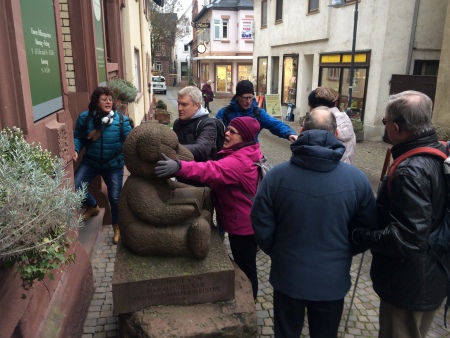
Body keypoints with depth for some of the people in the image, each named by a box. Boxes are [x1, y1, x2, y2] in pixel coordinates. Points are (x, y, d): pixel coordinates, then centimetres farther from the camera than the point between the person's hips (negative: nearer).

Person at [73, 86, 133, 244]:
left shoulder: (121, 120, -10)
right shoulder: (85, 117, -6)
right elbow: (77, 137, 2)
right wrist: (75, 150, -16)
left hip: (114, 164, -1)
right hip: (90, 162, 2)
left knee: (115, 197, 3)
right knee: (74, 186, -10)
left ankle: (117, 228, 28)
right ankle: (93, 206, 25)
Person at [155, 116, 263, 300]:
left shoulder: (241, 161, -30)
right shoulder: (243, 154, 5)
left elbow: (214, 170, -47)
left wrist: (179, 167, -59)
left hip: (243, 223, -11)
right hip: (240, 220, 11)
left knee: (245, 267, 10)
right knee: (243, 264, 27)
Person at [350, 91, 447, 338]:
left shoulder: (410, 171, -30)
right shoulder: (440, 154, -1)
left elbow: (408, 239, -32)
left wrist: (361, 236, -21)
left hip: (409, 286, -8)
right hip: (432, 277, 9)